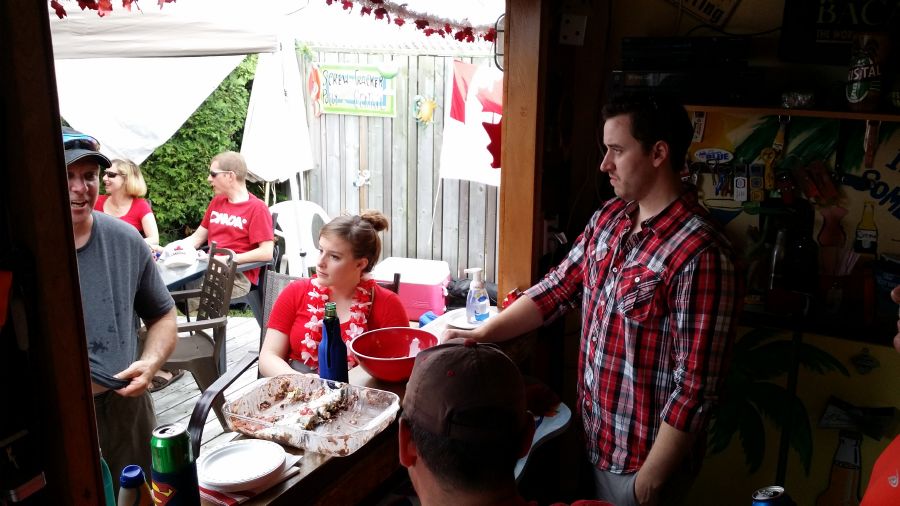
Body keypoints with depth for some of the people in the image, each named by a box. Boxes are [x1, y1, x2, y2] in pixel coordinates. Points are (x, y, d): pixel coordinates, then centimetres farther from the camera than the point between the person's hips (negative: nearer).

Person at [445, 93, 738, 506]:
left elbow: (695, 386, -24)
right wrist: (482, 334, -3)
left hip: (645, 456, -7)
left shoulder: (700, 255, -27)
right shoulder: (609, 217, -1)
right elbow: (560, 286, 6)